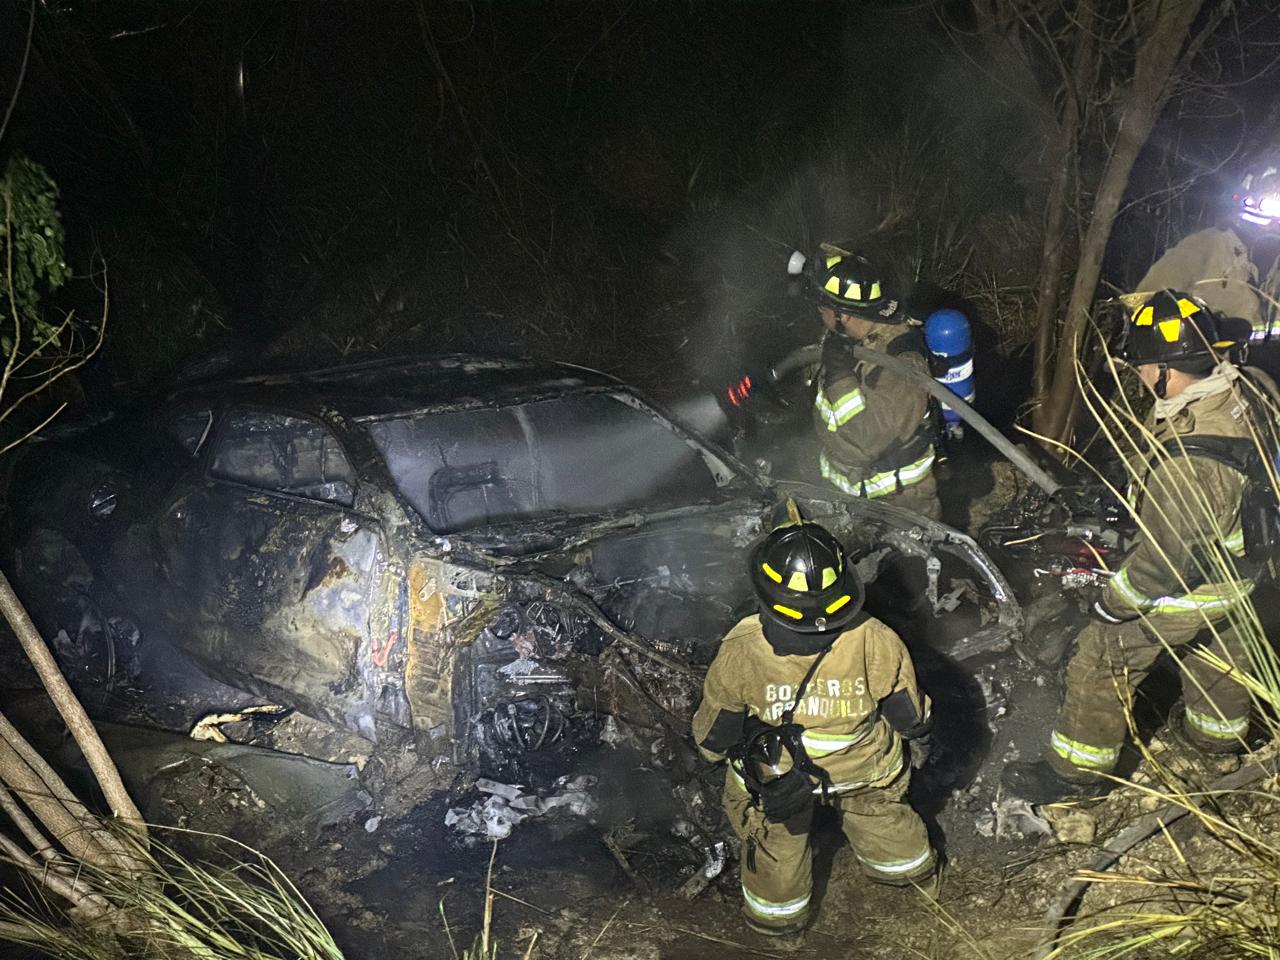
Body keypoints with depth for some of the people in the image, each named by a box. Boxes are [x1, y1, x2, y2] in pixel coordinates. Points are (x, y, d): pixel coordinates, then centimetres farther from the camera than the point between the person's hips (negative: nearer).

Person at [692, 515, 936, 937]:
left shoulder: (739, 655, -37)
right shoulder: (877, 644, -35)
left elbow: (713, 737, -17)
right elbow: (909, 715, -14)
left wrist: (711, 748, 7)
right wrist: (919, 741, 10)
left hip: (775, 779, -1)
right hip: (867, 770, 1)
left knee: (775, 838, 31)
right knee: (877, 807, 35)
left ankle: (777, 910, 57)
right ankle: (904, 862, 64)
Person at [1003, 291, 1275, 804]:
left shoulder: (1189, 462, -41)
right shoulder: (1236, 390, -14)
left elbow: (1169, 556, -31)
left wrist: (1114, 604, -15)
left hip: (1186, 585, -8)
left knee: (1102, 660, 8)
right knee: (1216, 647, 32)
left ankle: (1078, 769, 25)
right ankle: (1220, 731, 58)